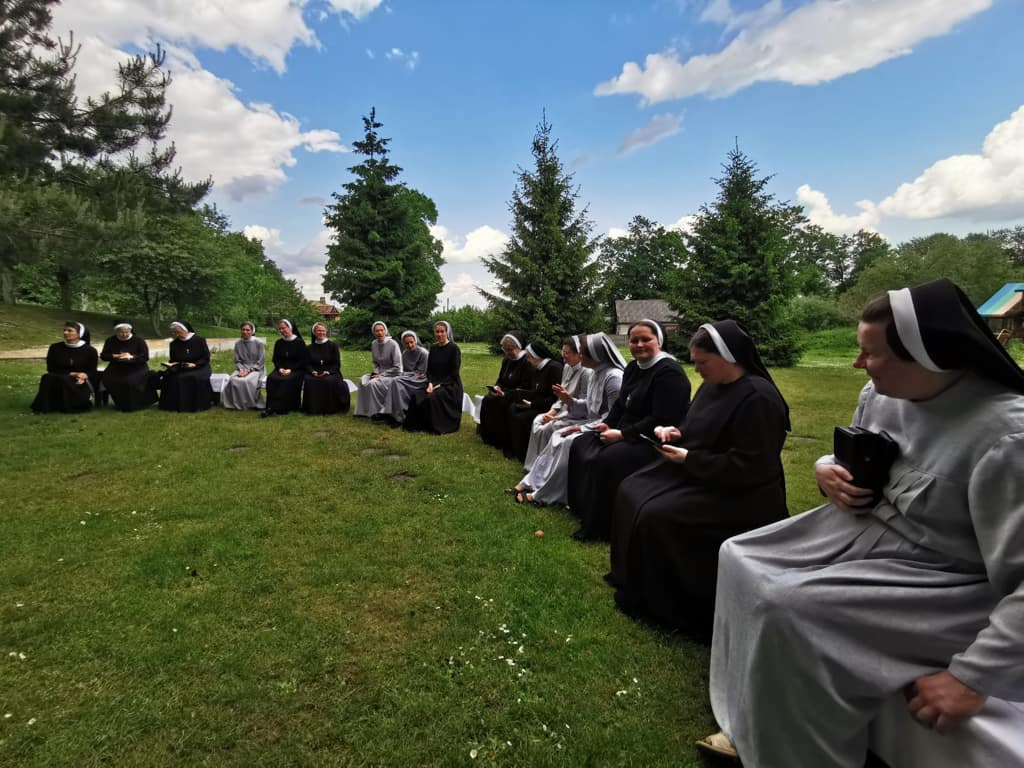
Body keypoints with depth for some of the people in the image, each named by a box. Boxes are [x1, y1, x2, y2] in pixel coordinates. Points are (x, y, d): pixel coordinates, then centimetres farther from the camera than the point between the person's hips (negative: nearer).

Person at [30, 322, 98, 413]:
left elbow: (92, 372, 6)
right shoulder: (55, 348, 9)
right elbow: (51, 370, 6)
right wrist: (69, 374, -12)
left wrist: (84, 376, -19)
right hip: (57, 382, 3)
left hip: (81, 383, -2)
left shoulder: (90, 350, 5)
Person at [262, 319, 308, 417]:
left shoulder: (299, 342, 0)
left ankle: (276, 408, -35)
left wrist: (290, 370, -15)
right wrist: (280, 368, -5)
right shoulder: (278, 343, 14)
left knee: (287, 380, -35)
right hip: (281, 369, 5)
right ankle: (271, 407, -29)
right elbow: (275, 359, 16)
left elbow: (303, 361, -4)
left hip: (296, 370, -4)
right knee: (271, 378, -27)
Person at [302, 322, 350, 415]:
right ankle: (313, 408, -22)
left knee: (330, 381, -36)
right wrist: (312, 371, -12)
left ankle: (329, 408, -23)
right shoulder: (309, 348, 17)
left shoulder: (332, 346, 8)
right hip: (314, 374, 2)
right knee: (309, 381, -31)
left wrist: (328, 372, -15)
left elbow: (337, 364, 2)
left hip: (331, 373, -2)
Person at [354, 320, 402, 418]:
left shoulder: (393, 344, -17)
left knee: (373, 383, -28)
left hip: (394, 374, -7)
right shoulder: (374, 344, 3)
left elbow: (397, 367, -16)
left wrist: (382, 375, -17)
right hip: (380, 373, 7)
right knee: (363, 380, -16)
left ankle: (378, 411, -12)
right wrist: (375, 372, -3)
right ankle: (364, 410, -7)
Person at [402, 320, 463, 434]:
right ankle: (418, 424, -12)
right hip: (434, 383, 5)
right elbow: (429, 370, 11)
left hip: (450, 385, -5)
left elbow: (454, 374, -10)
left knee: (433, 397, -32)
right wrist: (430, 383, -8)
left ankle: (437, 427, -17)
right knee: (416, 395, -21)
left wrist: (439, 385, -18)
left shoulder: (454, 349, -6)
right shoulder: (433, 348, 11)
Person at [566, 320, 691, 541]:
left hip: (653, 441, -10)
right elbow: (621, 404, 20)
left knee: (606, 460, -29)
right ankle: (582, 508, 13)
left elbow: (662, 420, -24)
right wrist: (608, 424, 0)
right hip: (626, 433, 10)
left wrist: (623, 434, -22)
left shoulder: (669, 372, -17)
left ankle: (599, 528, -12)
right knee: (580, 446, 3)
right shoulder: (633, 368, 11)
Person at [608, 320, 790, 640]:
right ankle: (637, 583, 16)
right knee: (631, 492, 3)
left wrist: (688, 459, -22)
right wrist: (676, 433, -3)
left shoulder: (758, 399, -23)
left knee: (656, 516, -23)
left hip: (739, 495, -10)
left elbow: (748, 468, -26)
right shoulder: (713, 385, 5)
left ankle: (661, 605, -2)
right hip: (698, 476, 10)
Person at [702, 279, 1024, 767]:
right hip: (862, 528, 9)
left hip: (941, 577, -8)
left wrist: (973, 677, -28)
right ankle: (756, 725, 12)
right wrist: (828, 472, -6)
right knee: (740, 559, 1)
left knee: (787, 608, -26)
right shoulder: (881, 395, -2)